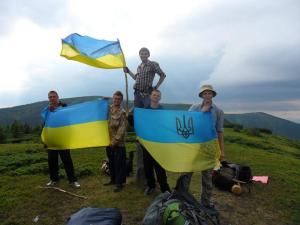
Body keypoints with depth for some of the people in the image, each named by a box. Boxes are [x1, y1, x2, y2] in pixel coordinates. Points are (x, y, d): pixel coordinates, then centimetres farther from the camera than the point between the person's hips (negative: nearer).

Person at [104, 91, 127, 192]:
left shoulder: (122, 112, -11)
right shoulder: (109, 108, 5)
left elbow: (122, 128, -14)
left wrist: (115, 141, -17)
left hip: (118, 143, -6)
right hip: (109, 141, 6)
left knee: (119, 164, 3)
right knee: (111, 162, 18)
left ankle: (119, 183, 15)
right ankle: (113, 179, 34)